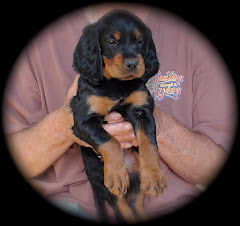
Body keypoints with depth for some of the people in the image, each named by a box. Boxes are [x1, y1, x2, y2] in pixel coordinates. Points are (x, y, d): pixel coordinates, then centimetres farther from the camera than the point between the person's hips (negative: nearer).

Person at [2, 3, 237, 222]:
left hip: (166, 204, 2)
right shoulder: (41, 37, -2)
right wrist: (61, 127, -24)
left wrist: (160, 127, -21)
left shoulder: (193, 37, -1)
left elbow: (217, 167, -1)